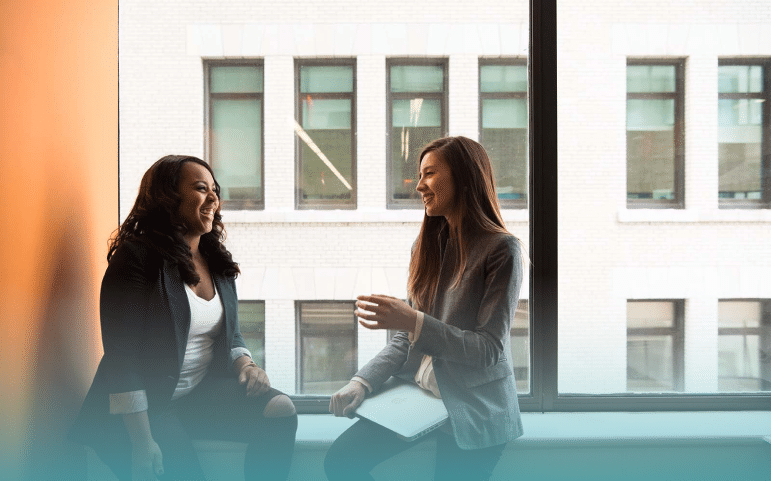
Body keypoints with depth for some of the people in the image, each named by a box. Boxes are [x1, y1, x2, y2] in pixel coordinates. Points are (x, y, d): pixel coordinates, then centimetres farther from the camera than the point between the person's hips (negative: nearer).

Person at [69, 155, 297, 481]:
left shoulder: (217, 261, 10)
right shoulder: (136, 257, -11)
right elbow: (122, 355, -16)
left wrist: (245, 364, -4)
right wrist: (141, 441, -20)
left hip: (205, 391, 6)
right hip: (146, 404, -5)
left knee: (280, 410, -18)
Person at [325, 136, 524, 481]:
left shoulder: (500, 249, -13)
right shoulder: (428, 245, 6)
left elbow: (490, 350, -17)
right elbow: (406, 339, 7)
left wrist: (414, 321, -27)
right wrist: (362, 381, -7)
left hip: (474, 410, -5)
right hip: (419, 391, 5)